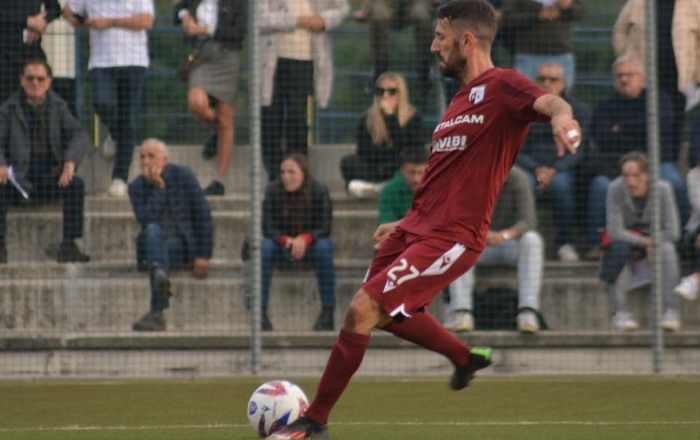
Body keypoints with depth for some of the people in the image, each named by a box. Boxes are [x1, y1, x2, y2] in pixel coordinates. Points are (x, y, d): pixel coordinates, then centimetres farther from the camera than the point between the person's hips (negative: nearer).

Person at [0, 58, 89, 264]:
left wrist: (70, 162, -24)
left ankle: (68, 246, -26)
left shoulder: (58, 106, 7)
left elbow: (79, 135, -4)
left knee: (76, 185, -29)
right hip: (20, 176, -1)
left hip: (52, 175, 1)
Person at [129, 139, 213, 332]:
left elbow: (203, 216, -3)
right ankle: (160, 275, -60)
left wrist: (203, 256, -9)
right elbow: (146, 220, -14)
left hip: (184, 245, -2)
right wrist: (158, 187, -19)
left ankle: (156, 313, -46)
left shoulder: (183, 176, -3)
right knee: (153, 231, -31)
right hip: (154, 242, 2)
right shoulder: (136, 187, 3)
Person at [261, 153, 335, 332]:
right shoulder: (273, 190, -11)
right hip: (282, 244, 1)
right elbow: (268, 228, -12)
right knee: (265, 247, -31)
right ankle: (260, 312, -32)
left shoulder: (319, 191, -13)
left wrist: (304, 239, -34)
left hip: (310, 244, -1)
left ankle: (328, 312, -30)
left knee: (324, 247, -34)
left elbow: (324, 228, -14)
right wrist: (286, 240, -33)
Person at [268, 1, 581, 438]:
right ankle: (465, 358, 46)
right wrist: (406, 222, 28)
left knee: (362, 311, -13)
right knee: (390, 314, 24)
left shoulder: (502, 87, -11)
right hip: (416, 227, 10)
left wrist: (561, 116, -56)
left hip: (449, 238, -10)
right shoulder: (463, 99, 19)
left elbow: (547, 101, -32)